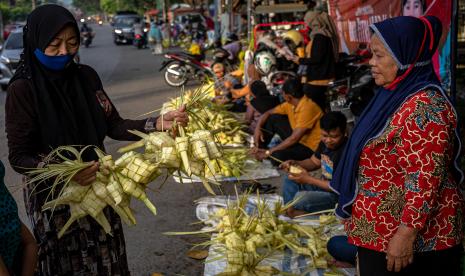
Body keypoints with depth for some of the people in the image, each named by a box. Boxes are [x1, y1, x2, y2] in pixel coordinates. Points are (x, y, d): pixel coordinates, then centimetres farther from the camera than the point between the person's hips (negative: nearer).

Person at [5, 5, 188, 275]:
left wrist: (159, 123, -16)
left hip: (97, 187, 4)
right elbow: (18, 157, -16)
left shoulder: (86, 77, -2)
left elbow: (114, 125, -1)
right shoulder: (23, 90, -16)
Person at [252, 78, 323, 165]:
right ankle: (259, 148, 7)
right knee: (272, 118, 3)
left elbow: (294, 138, -29)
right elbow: (268, 113, 10)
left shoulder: (307, 108, -28)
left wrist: (269, 152, -24)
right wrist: (258, 128, -10)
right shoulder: (290, 104, -2)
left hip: (310, 147, -8)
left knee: (277, 156, -32)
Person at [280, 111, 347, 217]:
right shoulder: (325, 143, 1)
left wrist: (309, 179, -24)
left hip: (337, 195, -10)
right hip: (322, 185, 10)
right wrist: (295, 164, -3)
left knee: (300, 198, -29)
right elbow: (314, 162, 19)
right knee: (289, 182, 6)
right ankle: (291, 211, -9)